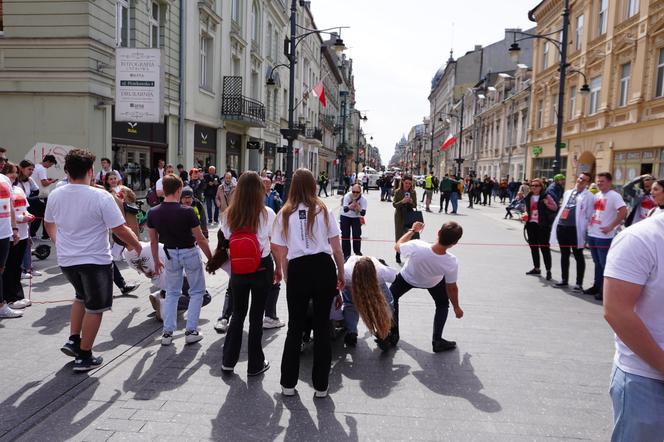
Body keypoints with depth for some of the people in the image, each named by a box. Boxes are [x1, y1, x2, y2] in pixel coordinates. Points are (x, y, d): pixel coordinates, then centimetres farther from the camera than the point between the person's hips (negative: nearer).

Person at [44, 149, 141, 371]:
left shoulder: (55, 195, -2)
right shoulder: (101, 196, -20)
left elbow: (48, 224, 15)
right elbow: (120, 229, -18)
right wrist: (136, 245, 0)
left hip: (66, 260, 6)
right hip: (95, 260, -6)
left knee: (82, 297, 30)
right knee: (94, 308, 9)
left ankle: (73, 340, 25)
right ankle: (84, 357, 16)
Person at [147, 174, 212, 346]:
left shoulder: (153, 213, -9)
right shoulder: (187, 212, -22)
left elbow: (153, 240, 2)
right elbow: (200, 239, -16)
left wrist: (156, 261, 16)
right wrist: (211, 258, -3)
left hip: (171, 254, 4)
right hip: (190, 253, -4)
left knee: (172, 293, 18)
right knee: (197, 291, 13)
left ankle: (167, 332, 15)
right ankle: (191, 331, 9)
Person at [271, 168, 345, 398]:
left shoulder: (285, 214, 5)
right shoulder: (324, 211, 5)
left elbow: (280, 252, 3)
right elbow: (337, 248, 4)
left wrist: (281, 271, 19)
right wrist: (341, 274, 14)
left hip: (298, 270, 0)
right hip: (324, 268, 0)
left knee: (295, 327, 13)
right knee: (322, 326, 9)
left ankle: (288, 384, 21)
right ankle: (320, 386, 16)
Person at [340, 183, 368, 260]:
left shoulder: (363, 199, -24)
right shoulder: (347, 196, -28)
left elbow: (363, 213, -30)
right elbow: (345, 209, -37)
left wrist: (357, 206, -45)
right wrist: (350, 206, -55)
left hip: (356, 217, 1)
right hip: (345, 217, -1)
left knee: (357, 235, -1)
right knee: (345, 235, -1)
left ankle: (358, 252, 17)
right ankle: (346, 254, 10)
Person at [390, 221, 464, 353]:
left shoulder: (416, 246, -44)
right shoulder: (452, 262, -38)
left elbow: (397, 246, -18)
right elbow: (452, 288, -19)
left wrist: (412, 230, -5)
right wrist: (456, 308, 0)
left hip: (407, 278, 0)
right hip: (433, 282, 0)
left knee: (392, 297, 26)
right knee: (443, 305, 29)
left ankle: (393, 334, 27)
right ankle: (437, 341, 23)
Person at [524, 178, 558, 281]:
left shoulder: (546, 196, -7)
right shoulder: (528, 197, 10)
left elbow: (555, 207, -5)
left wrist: (547, 204, -21)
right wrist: (525, 215, 3)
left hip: (542, 225, -6)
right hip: (531, 224, 7)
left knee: (544, 247, -4)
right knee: (533, 246, 13)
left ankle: (548, 270, 2)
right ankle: (536, 268, 26)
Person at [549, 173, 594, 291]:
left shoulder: (588, 196, -2)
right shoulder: (568, 193, 17)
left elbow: (589, 215, -6)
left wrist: (584, 229, -11)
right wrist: (557, 222, 15)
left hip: (575, 229, -6)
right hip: (562, 226, 6)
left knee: (578, 256, 1)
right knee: (564, 254, 14)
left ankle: (579, 283, 8)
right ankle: (564, 279, 25)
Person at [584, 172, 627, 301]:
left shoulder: (614, 196, -10)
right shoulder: (596, 196, 13)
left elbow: (623, 212, -20)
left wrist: (611, 227, -19)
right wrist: (589, 223, 12)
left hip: (604, 236, -8)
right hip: (592, 234, 8)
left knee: (605, 264, -1)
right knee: (597, 263, 16)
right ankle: (596, 287, 25)